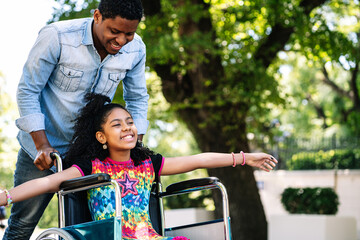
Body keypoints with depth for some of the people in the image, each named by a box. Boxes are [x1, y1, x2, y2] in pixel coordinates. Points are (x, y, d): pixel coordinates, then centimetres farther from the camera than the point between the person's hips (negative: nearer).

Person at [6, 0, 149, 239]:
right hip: (43, 146, -3)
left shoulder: (136, 49, -10)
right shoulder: (56, 37, -22)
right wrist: (42, 145, -20)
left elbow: (137, 98, 6)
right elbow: (27, 91, -14)